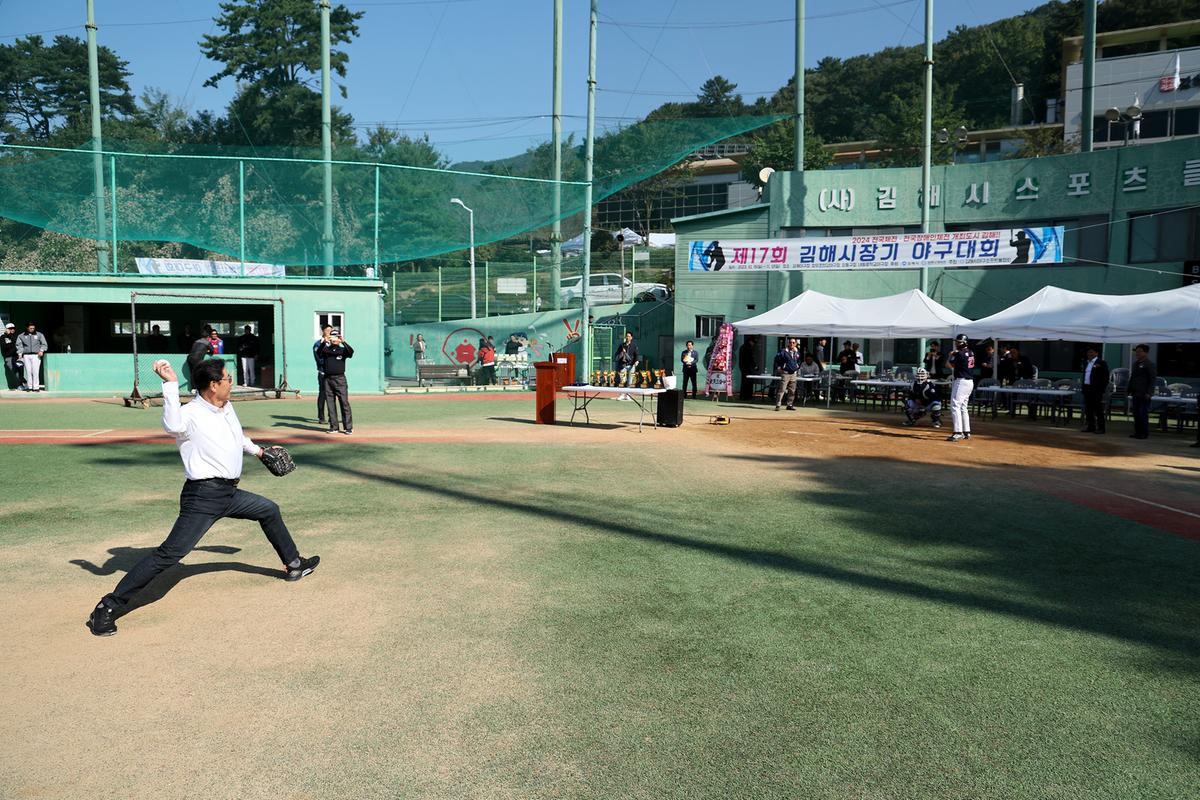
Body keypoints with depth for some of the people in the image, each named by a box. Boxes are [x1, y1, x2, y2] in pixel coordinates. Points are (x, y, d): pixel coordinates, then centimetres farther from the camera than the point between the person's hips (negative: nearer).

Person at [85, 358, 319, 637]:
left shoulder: (227, 408, 10)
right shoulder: (191, 413, -16)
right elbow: (172, 425, -42)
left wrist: (257, 450, 49)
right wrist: (170, 383, -42)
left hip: (230, 493, 9)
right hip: (203, 496, -9)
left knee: (269, 511, 24)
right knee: (169, 554, -15)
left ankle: (293, 565, 44)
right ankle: (110, 606, -10)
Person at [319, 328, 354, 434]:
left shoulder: (343, 350, 6)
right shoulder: (326, 349, 10)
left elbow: (351, 352, -15)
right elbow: (318, 353, -12)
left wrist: (343, 342, -29)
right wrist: (324, 342, -28)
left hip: (340, 379, -2)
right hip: (328, 379, 2)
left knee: (344, 403, -6)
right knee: (330, 404, 5)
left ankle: (348, 427, -5)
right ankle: (333, 427, 12)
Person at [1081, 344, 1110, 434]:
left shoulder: (1101, 363, -6)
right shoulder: (1086, 363, 16)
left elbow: (1105, 377, -9)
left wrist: (1102, 390, -13)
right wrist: (1083, 388, 15)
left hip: (1096, 390, -7)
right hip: (1087, 389, 7)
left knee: (1098, 410, -4)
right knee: (1088, 409, 9)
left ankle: (1100, 428, 0)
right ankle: (1090, 427, 16)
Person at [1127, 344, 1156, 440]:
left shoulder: (1150, 365, -6)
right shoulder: (1135, 364, 16)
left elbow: (1153, 380, -10)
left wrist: (1149, 393, -16)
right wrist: (1130, 390, 16)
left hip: (1144, 394, -7)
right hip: (1136, 394, 7)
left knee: (1143, 413, -6)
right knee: (1136, 413, 8)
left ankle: (1145, 433, 1)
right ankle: (1138, 432, 13)